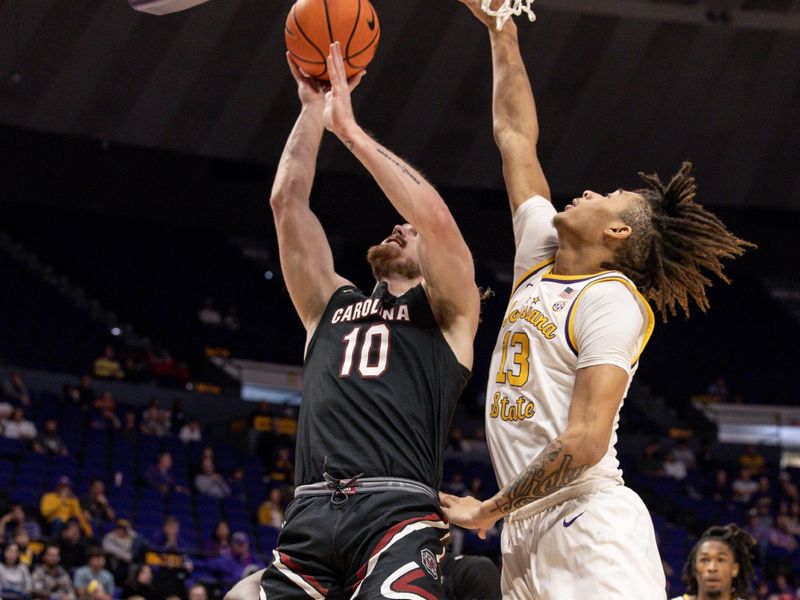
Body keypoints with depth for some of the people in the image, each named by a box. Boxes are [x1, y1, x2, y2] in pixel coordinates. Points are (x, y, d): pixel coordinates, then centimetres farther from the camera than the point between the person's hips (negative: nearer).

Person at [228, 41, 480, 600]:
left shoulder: (449, 313, 15)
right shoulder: (332, 304, 28)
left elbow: (436, 218, -1)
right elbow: (288, 203, 21)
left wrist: (350, 128, 2)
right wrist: (314, 109, 18)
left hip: (397, 514, -4)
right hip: (312, 515, 4)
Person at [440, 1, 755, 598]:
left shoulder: (612, 300, -7)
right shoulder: (540, 256, 16)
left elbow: (585, 442, -17)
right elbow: (516, 136, 25)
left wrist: (490, 509, -9)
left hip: (590, 526, -8)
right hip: (525, 531, 8)